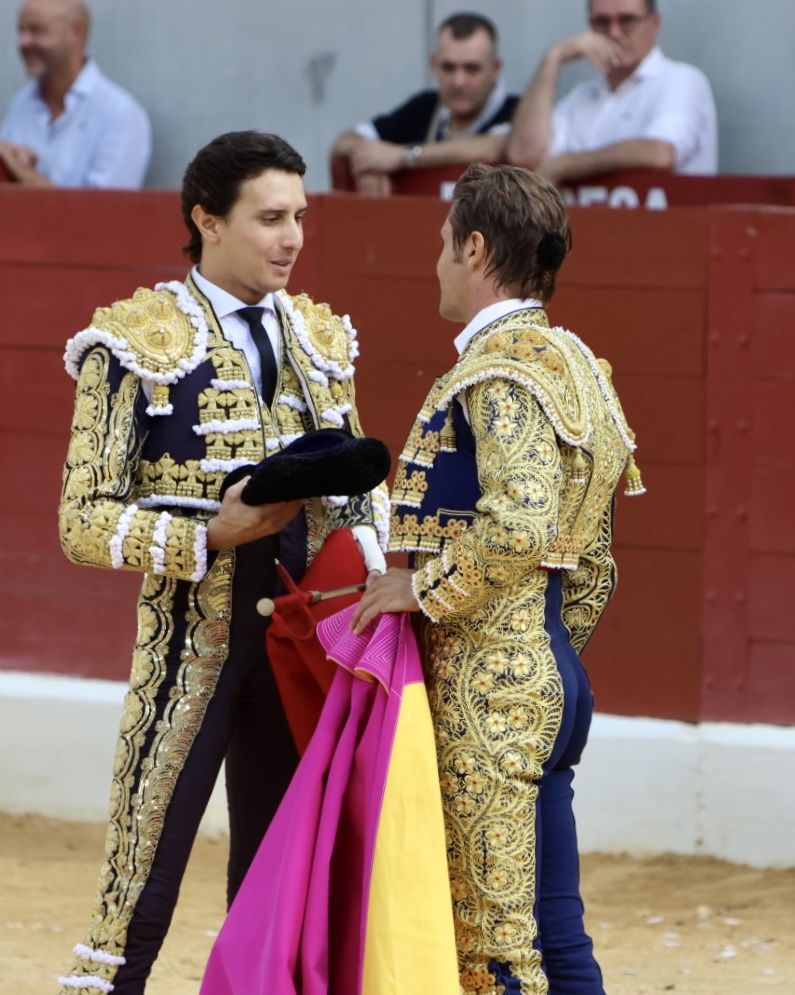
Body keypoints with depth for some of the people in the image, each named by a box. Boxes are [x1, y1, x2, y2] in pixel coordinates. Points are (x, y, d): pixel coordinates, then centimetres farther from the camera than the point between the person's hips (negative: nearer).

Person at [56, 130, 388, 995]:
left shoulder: (321, 337, 12)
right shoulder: (135, 342, -6)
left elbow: (357, 487, 21)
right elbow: (83, 521, -7)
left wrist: (363, 558, 0)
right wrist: (210, 538, -20)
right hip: (191, 648, -6)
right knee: (138, 906, -7)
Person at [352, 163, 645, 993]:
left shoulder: (501, 369, -12)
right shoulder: (571, 362, 17)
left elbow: (516, 526, -27)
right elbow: (592, 567, 20)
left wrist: (421, 589, -15)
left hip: (487, 686, -10)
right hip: (548, 673, 10)